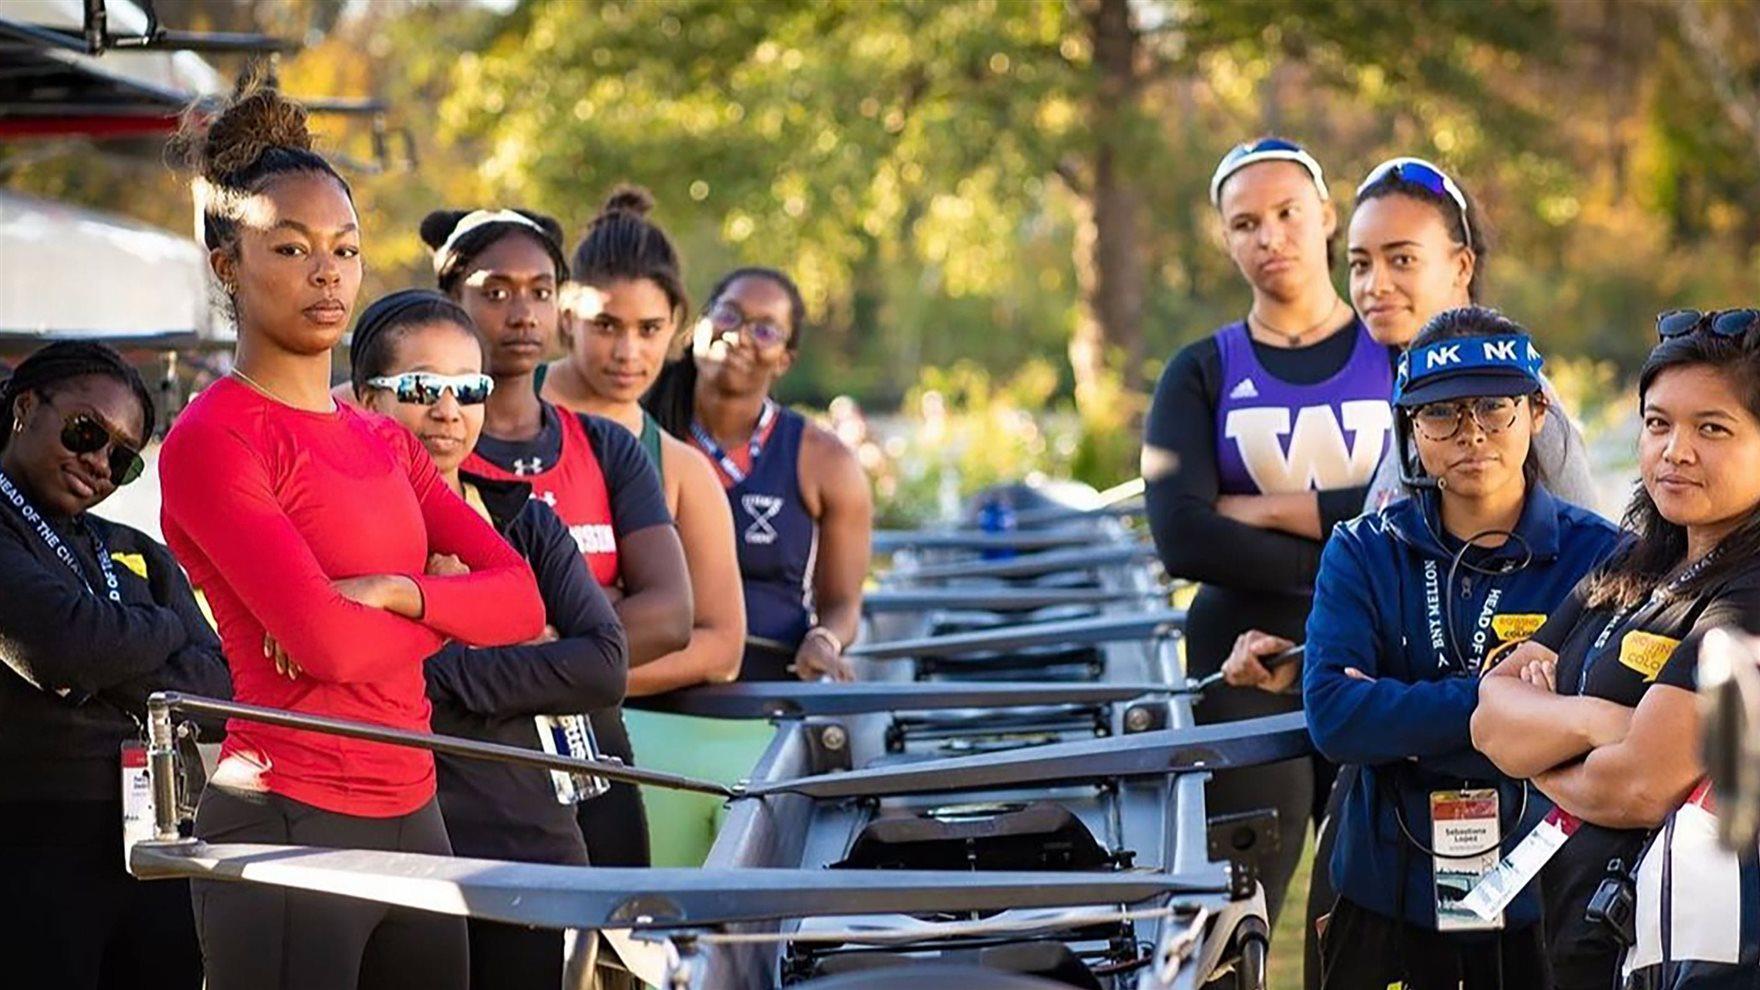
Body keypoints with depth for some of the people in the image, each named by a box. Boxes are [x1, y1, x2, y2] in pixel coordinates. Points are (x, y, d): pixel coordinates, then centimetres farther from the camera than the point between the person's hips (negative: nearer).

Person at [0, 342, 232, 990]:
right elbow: (64, 640, -17)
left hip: (153, 855, 6)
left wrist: (100, 674, -10)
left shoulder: (137, 555, 19)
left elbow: (213, 684, 7)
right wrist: (167, 630, 2)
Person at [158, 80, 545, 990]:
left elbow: (523, 600, 6)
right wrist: (449, 609, 0)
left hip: (411, 821, 7)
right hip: (287, 824, -7)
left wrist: (396, 592, -12)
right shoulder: (212, 440, -7)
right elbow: (323, 640, -17)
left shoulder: (385, 442, 15)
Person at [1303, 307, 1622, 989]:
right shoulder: (1365, 554, 3)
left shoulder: (1599, 557, -2)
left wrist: (1399, 720, -17)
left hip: (1548, 913, -1)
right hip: (1390, 911, 1)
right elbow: (1332, 715, -12)